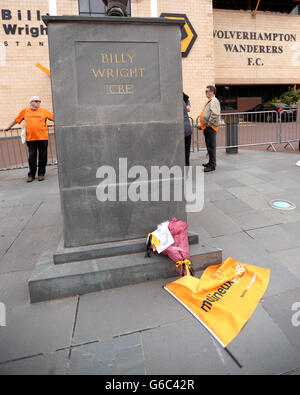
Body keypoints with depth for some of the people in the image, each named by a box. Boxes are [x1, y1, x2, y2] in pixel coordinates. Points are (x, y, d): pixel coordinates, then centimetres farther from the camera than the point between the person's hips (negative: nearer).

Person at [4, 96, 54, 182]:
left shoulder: (44, 111, 7)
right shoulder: (25, 111, 10)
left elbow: (55, 118, 9)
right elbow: (16, 120, 19)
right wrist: (8, 127, 25)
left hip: (42, 138, -1)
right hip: (30, 139, 1)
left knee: (42, 157, 4)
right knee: (32, 157, 4)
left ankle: (41, 174, 16)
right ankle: (31, 175, 14)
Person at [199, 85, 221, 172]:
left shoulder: (214, 101, -11)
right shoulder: (210, 101, 20)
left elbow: (215, 114, -25)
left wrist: (209, 123, -19)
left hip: (210, 127, -10)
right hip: (207, 127, 10)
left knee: (211, 146, -8)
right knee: (209, 146, 15)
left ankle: (212, 165, -5)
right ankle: (211, 162, 25)